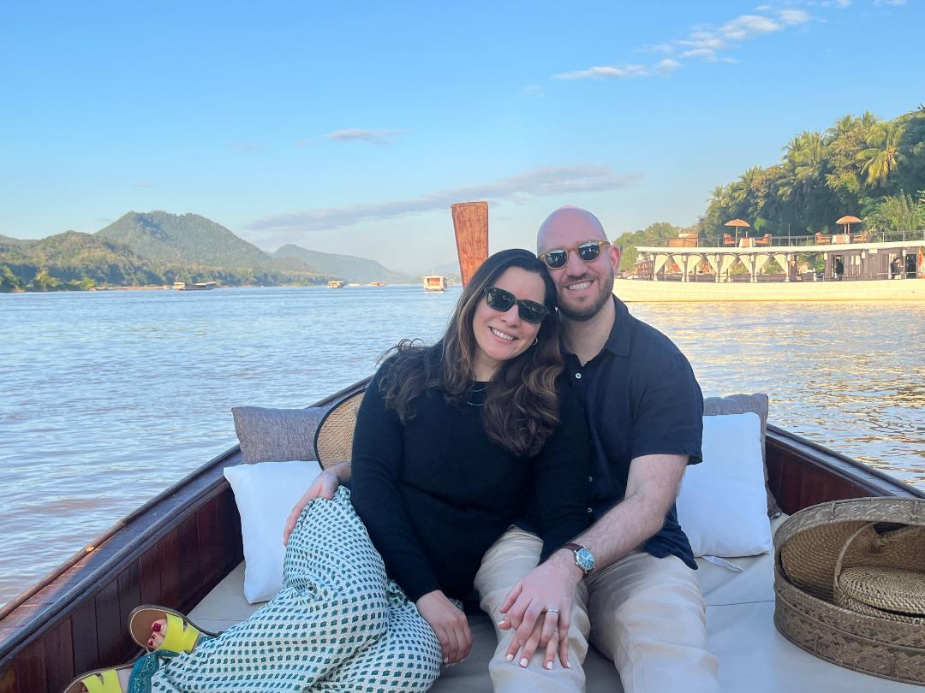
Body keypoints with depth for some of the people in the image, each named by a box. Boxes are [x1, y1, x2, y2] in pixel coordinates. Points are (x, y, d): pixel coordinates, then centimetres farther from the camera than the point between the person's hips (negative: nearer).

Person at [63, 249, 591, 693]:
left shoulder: (556, 409, 3)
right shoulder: (408, 373, 1)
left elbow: (564, 517, -2)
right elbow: (372, 479, -4)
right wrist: (426, 591, -15)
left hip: (440, 589, 1)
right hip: (354, 533, -1)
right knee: (353, 607, -40)